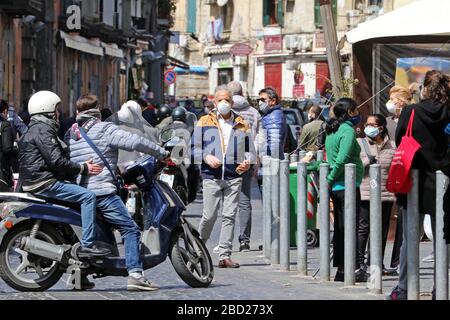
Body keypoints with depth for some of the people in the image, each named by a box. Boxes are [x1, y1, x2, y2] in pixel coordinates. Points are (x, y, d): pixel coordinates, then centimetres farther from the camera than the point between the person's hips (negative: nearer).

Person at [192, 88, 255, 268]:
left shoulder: (242, 125, 15)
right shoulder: (204, 123, 10)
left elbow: (250, 150, 18)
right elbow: (194, 148, 8)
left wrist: (248, 162, -4)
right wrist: (206, 157, -11)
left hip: (234, 178, 2)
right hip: (211, 177, -2)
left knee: (229, 216, -3)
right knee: (209, 216, -6)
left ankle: (225, 256, -2)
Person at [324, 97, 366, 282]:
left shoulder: (332, 131, 13)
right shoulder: (348, 131, -14)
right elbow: (342, 160, -22)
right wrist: (330, 180, -14)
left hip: (336, 187, 8)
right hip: (348, 185, -8)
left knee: (340, 228, 11)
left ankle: (341, 269, 14)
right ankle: (354, 268, -6)